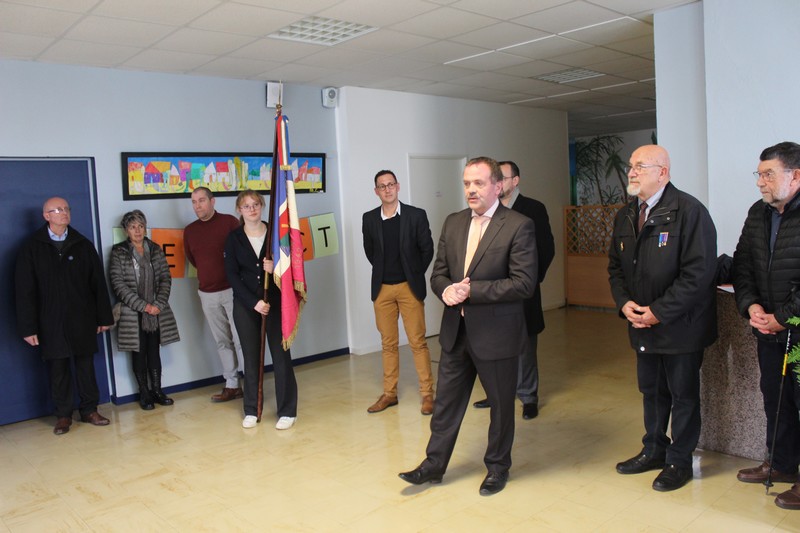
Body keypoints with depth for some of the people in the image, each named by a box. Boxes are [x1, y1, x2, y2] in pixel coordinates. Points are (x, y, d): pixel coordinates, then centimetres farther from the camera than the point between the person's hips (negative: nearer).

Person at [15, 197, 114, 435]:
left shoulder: (83, 245, 4)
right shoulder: (32, 248, 0)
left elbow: (98, 283, 4)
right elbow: (25, 290, -2)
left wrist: (104, 316, 1)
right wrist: (28, 327, -7)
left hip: (82, 320, 1)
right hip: (51, 323, -1)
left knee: (86, 366, 8)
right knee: (57, 370, 6)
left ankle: (89, 409, 20)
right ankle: (63, 415, 19)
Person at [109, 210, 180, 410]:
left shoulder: (155, 249, 8)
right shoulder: (118, 252, -2)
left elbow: (166, 278, 5)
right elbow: (118, 284, -9)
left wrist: (159, 304, -9)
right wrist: (143, 305, -13)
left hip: (157, 312, 3)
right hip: (133, 313, -3)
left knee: (154, 352, 8)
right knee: (139, 353, 5)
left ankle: (157, 390, 18)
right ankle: (144, 393, 15)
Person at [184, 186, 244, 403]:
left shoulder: (230, 222, -7)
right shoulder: (189, 230, 9)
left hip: (232, 290, -5)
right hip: (207, 294, 5)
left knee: (241, 339, -5)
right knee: (222, 341, 11)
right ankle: (232, 385, 19)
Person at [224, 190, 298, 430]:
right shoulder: (233, 238, 2)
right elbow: (232, 275, -2)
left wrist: (276, 268, -18)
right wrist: (254, 302, -11)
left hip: (275, 301, -1)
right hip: (245, 304, 1)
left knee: (280, 354, 0)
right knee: (251, 356, 8)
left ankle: (287, 411, 9)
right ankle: (251, 410, 20)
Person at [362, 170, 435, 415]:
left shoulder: (416, 215, -5)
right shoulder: (369, 218, 2)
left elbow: (427, 249, 2)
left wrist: (415, 275, 5)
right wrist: (383, 272, 12)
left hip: (409, 287, -2)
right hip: (382, 289, 3)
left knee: (418, 342, 0)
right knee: (388, 344, 10)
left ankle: (427, 393, 9)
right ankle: (389, 393, 20)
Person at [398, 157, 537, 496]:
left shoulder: (518, 226, -12)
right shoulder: (453, 223, 7)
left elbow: (524, 284, -19)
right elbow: (438, 274, 10)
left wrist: (471, 290, -21)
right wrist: (448, 290, -14)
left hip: (496, 333, -5)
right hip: (456, 331, 5)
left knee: (500, 404, 13)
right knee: (446, 401, 15)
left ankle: (497, 467, 34)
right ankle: (434, 464, 30)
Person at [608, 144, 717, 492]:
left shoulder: (689, 211, -15)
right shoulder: (625, 216, 8)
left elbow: (699, 272, -20)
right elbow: (615, 266, 12)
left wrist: (659, 312, -20)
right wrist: (624, 303, -6)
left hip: (681, 325, -6)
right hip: (642, 325, 6)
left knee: (683, 395, 8)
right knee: (651, 391, 19)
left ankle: (679, 461, 24)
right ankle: (654, 450, 36)